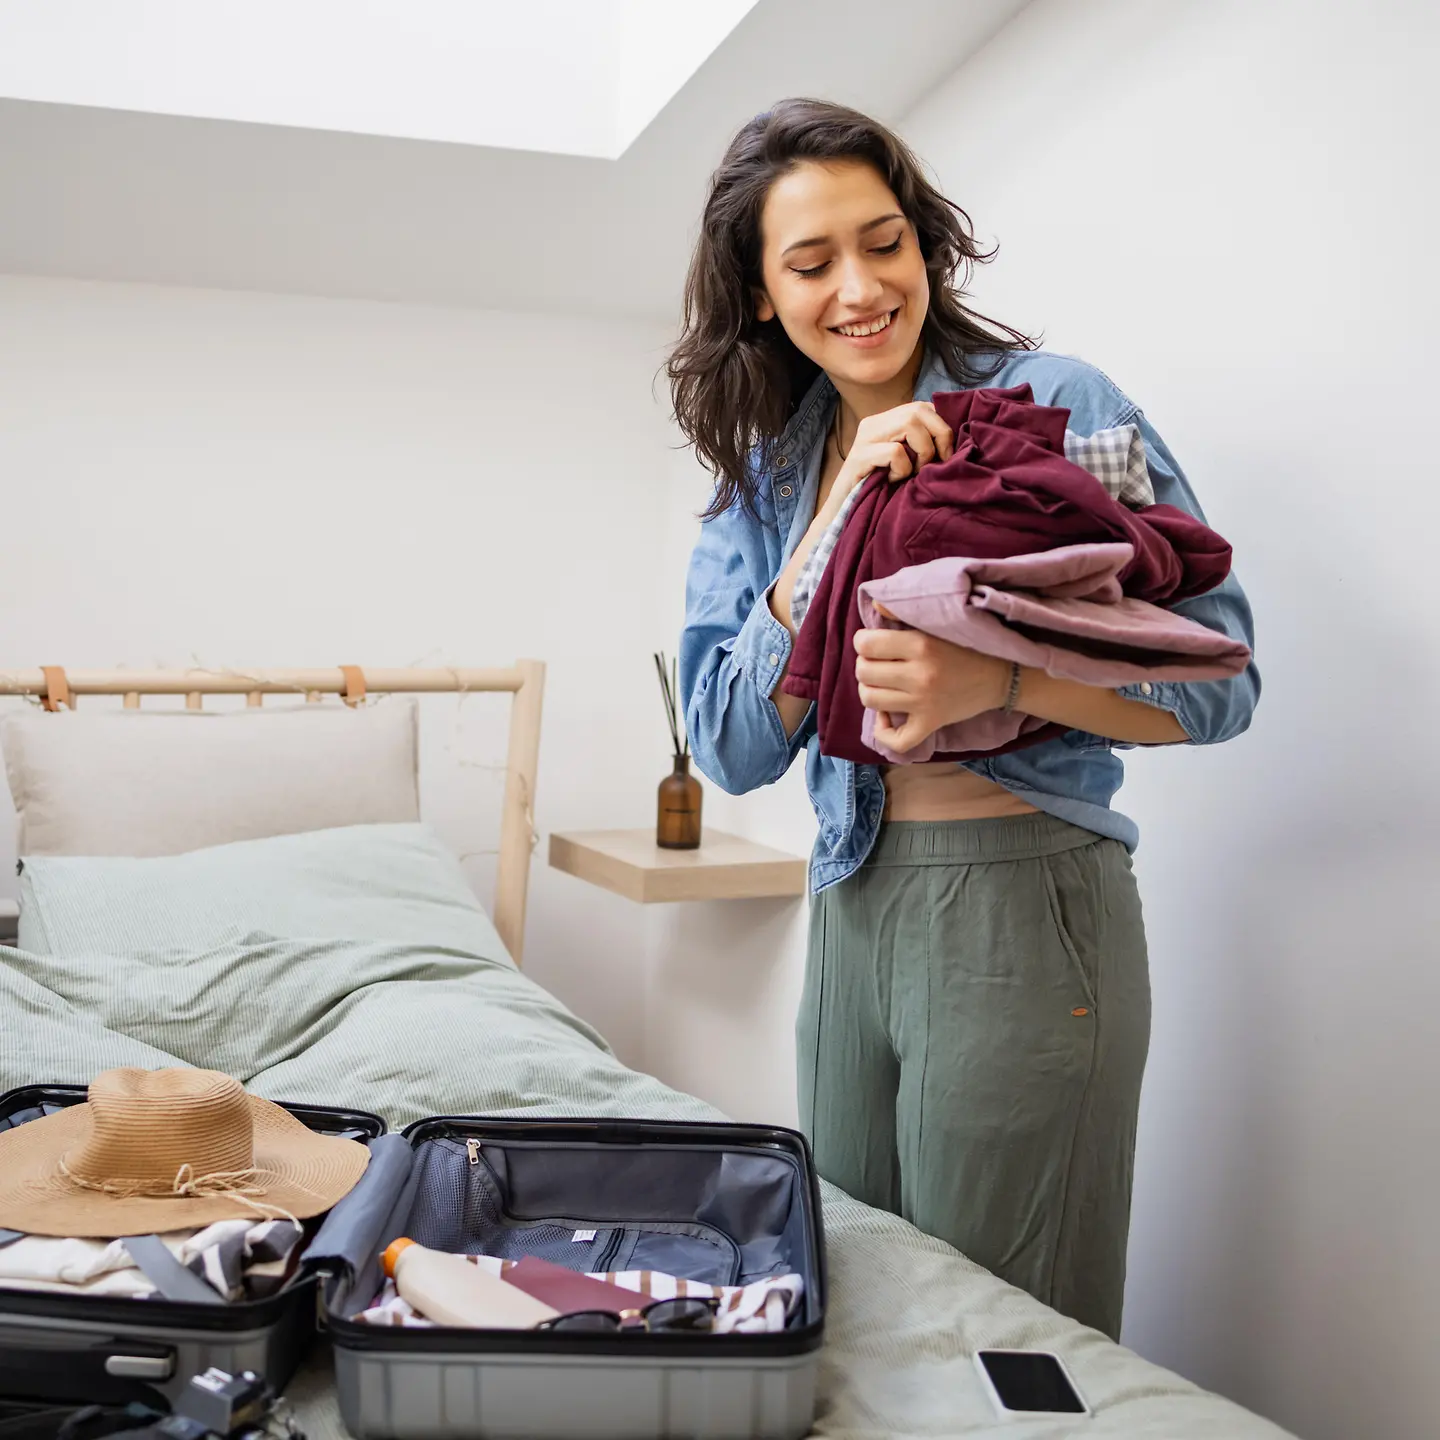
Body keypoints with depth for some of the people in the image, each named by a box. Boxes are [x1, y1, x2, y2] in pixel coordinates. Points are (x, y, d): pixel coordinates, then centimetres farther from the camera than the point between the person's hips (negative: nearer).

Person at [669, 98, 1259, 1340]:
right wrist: (836, 521, -13)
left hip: (1024, 907, -5)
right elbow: (732, 751, -2)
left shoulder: (1052, 402, -7)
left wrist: (997, 681, -27)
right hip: (853, 908, 6)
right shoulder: (761, 479, 8)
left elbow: (1220, 679, -10)